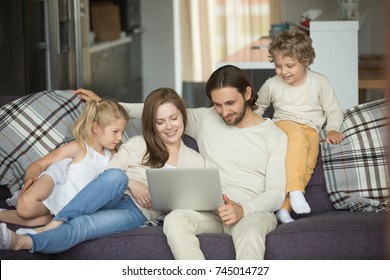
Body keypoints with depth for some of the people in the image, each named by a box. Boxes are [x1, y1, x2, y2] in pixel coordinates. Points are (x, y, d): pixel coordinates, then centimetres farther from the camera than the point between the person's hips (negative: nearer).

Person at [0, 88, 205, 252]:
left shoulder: (195, 161, 17)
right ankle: (54, 224, -43)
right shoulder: (138, 144, 15)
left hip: (138, 213, -1)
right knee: (116, 176, -38)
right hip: (111, 199, 1)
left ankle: (24, 242, -56)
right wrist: (129, 183, -11)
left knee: (81, 225, -34)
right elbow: (109, 174, 9)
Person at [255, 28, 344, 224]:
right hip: (283, 125, 0)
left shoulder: (319, 82, 2)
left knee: (308, 162, -32)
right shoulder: (272, 85, 5)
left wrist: (333, 130, -9)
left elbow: (334, 111, 9)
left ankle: (284, 208, -32)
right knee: (298, 137, -39)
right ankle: (294, 190, -43)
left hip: (310, 130, 1)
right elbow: (258, 106, 23)